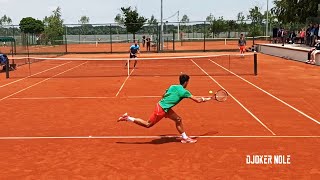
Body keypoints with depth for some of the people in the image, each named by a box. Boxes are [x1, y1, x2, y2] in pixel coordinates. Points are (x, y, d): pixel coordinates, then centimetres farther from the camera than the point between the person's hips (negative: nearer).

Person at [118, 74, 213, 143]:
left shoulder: (173, 86, 7)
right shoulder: (183, 91, -14)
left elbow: (163, 95, 16)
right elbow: (198, 100, -8)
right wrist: (205, 99, 10)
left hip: (165, 108, 9)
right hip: (161, 109, -9)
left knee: (178, 119, 9)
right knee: (148, 124, 2)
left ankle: (184, 137, 17)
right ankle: (127, 118, 4)